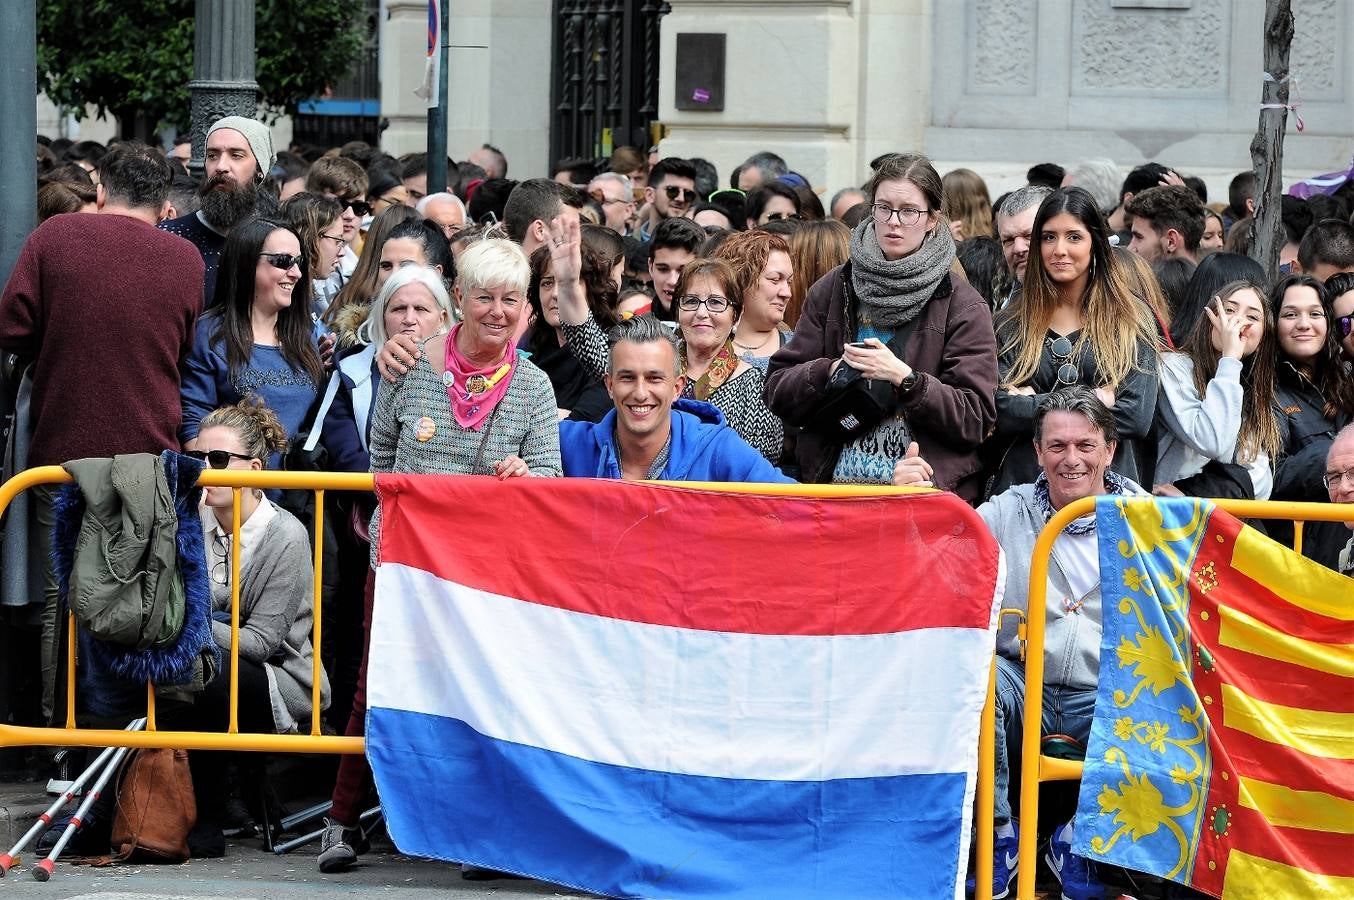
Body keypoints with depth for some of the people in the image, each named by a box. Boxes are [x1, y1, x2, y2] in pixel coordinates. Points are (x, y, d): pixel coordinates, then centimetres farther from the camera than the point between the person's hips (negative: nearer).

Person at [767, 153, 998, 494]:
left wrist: (904, 378, -14)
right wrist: (832, 370, -7)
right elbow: (777, 390, 10)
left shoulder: (962, 305, 4)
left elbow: (976, 418, -4)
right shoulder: (832, 291, 13)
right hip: (834, 482, 2)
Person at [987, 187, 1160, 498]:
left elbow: (1136, 417, -4)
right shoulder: (1010, 323, 11)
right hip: (1022, 483, 1)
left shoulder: (1132, 320, 7)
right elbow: (999, 411, -1)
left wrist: (1033, 405, -5)